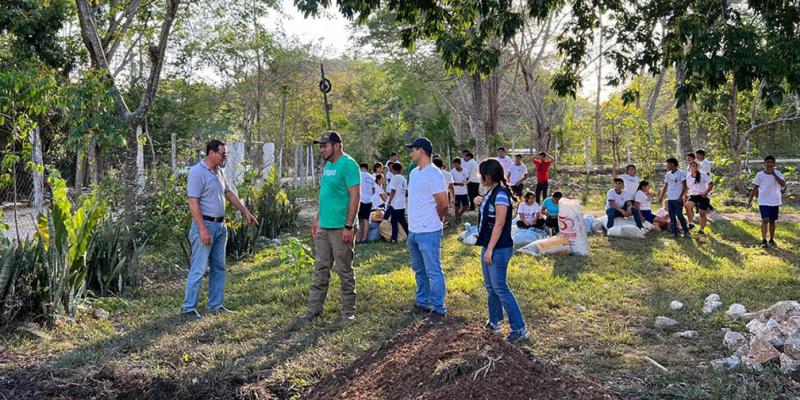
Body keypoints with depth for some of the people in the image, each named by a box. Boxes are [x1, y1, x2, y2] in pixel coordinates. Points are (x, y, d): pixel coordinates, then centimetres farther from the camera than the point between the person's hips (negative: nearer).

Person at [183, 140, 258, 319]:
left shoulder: (219, 172, 11)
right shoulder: (197, 172, -15)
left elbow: (229, 193, 24)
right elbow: (193, 203, -19)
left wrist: (245, 211, 24)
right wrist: (203, 230, -24)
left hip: (220, 225, 9)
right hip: (205, 225, -9)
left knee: (219, 267, 13)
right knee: (198, 269, -6)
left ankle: (215, 305, 21)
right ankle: (189, 308, 1)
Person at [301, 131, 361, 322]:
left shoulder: (348, 165, -13)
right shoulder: (327, 165, 15)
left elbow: (355, 196, -18)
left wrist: (348, 227, -21)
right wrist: (317, 220, 19)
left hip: (340, 228, -8)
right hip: (323, 227, 9)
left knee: (344, 271, 2)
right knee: (321, 270, 11)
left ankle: (348, 311, 14)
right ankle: (314, 309, 17)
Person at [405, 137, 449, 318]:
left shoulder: (433, 174, -16)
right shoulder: (414, 173, 12)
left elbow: (443, 204, -16)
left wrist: (431, 220, -2)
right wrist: (413, 222, 12)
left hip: (428, 232, -9)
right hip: (413, 231, 9)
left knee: (434, 272, -2)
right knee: (419, 270, 18)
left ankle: (439, 308, 5)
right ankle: (423, 303, 30)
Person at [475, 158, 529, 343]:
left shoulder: (501, 194, -18)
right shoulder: (491, 192, 11)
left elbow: (499, 224, -22)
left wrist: (490, 249, -22)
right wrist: (480, 202, 10)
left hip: (499, 249, -10)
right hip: (489, 246, 10)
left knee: (500, 288, -7)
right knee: (491, 287, 18)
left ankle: (519, 328, -3)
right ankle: (495, 321, 31)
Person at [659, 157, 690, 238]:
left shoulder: (681, 173, -6)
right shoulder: (668, 174, 12)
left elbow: (684, 186, -8)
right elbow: (665, 186, 19)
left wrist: (681, 197, -15)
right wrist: (661, 196, 11)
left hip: (677, 199, -6)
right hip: (669, 199, 6)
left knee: (680, 216, -6)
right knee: (672, 217, 5)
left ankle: (686, 232, 5)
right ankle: (674, 233, 10)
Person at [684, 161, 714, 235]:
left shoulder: (702, 175, -7)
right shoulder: (688, 177, 3)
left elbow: (711, 184, -5)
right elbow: (686, 188, 14)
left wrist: (706, 192, -16)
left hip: (703, 196, -2)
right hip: (693, 196, 2)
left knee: (702, 213, 1)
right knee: (688, 205, -28)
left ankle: (701, 230, 16)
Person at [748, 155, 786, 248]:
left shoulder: (777, 173, 0)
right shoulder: (760, 174, -2)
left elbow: (783, 184, -16)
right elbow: (755, 188, 2)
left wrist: (774, 174, -21)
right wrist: (750, 200, -2)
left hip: (775, 202, 2)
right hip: (763, 202, -2)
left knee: (772, 221, 11)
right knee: (765, 220, -13)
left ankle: (771, 240, 23)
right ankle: (764, 241, -15)